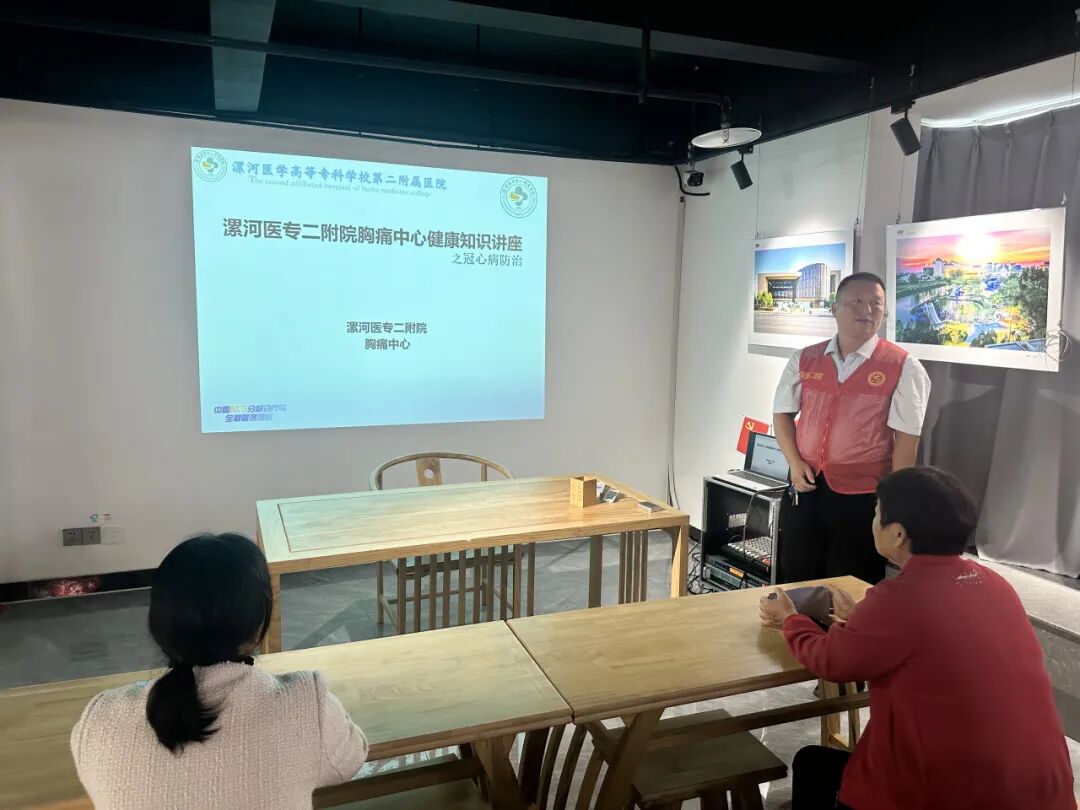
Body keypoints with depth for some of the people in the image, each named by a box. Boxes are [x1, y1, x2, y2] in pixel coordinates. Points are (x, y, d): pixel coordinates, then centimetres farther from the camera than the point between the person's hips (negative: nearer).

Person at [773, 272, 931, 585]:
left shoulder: (903, 367, -7)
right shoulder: (804, 360, 4)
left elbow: (906, 439, -8)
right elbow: (783, 412, 12)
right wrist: (795, 462, -2)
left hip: (863, 497, -3)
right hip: (804, 491, 4)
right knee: (796, 584, 15)